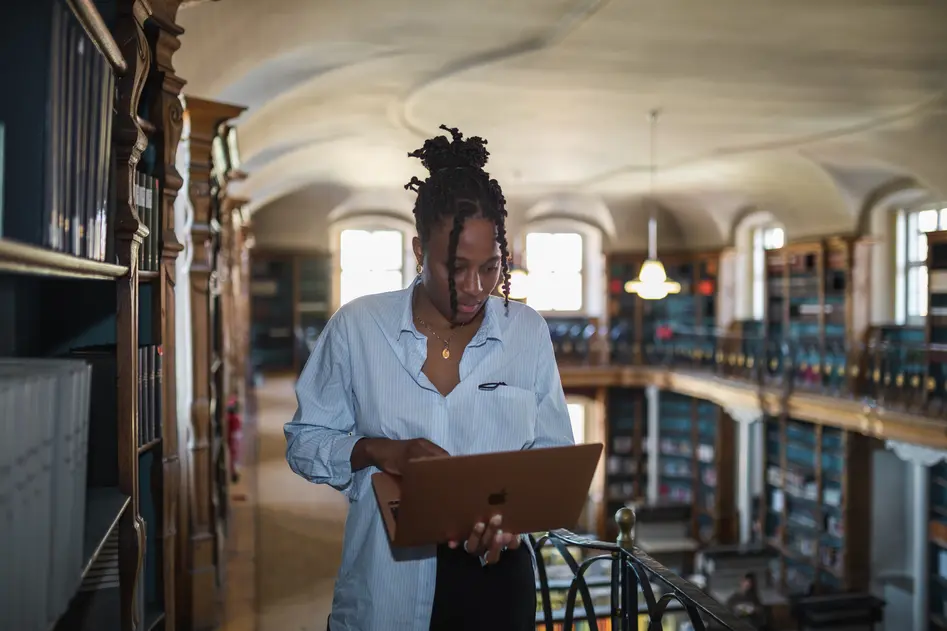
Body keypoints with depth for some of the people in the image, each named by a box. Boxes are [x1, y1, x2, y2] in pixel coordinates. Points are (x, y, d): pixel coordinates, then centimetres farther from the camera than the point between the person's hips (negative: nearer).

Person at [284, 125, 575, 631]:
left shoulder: (528, 332, -3)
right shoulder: (357, 327, -7)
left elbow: (554, 455, 2)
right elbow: (304, 441, -1)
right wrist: (377, 450, -18)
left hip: (493, 576, 1)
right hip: (384, 583, 0)